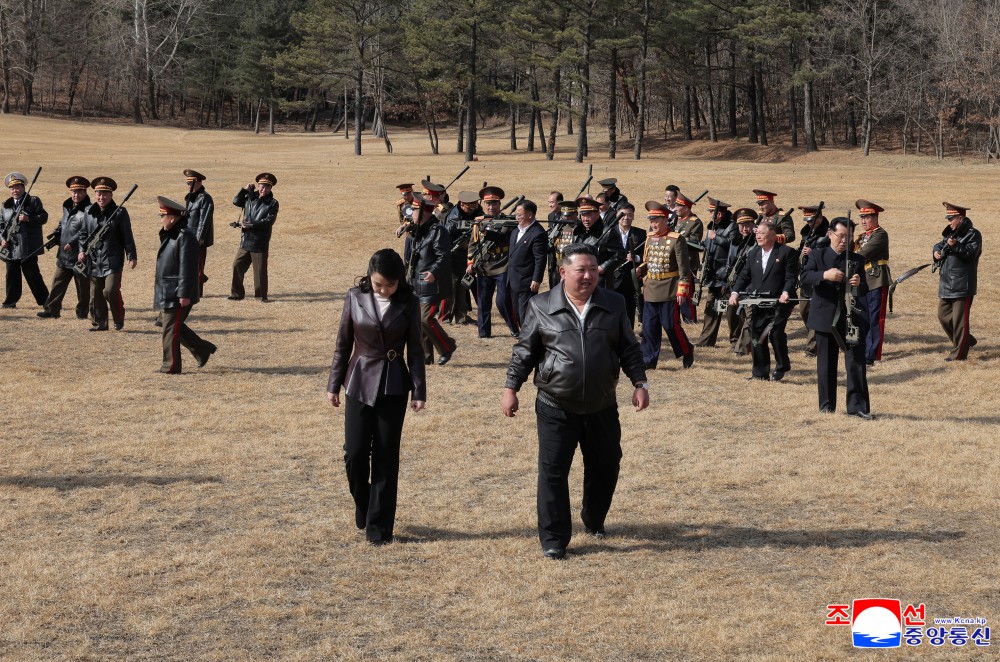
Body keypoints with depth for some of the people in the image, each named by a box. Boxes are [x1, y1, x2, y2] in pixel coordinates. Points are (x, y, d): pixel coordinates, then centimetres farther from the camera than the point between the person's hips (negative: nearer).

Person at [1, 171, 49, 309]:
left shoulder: (33, 201, 2)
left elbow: (43, 217, -5)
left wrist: (29, 219, -20)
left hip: (28, 247, -4)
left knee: (32, 274, -4)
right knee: (12, 275, 7)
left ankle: (45, 301, 4)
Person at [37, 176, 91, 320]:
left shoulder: (88, 210, -14)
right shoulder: (67, 206, 13)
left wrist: (72, 243, -28)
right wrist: (56, 237, 8)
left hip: (80, 255, -8)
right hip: (63, 254, 8)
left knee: (82, 286, 3)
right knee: (57, 282, 10)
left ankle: (82, 312, 13)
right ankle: (52, 310, 15)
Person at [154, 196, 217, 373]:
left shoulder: (185, 236, -19)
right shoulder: (169, 235, 13)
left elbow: (187, 268, -22)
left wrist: (185, 294, -23)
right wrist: (158, 285, 23)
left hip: (177, 294, -10)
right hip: (166, 292, 10)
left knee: (171, 329, -4)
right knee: (175, 326, 16)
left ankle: (171, 366, 5)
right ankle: (203, 349, 26)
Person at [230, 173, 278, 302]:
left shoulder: (272, 203, -4)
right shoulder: (250, 198, 12)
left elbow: (269, 221, -13)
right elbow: (236, 201, 16)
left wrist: (251, 225, -17)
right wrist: (245, 189, 6)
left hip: (260, 244, -5)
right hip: (245, 241, 5)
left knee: (260, 270, 0)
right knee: (237, 266, 5)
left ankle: (262, 295, 12)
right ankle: (237, 293, 15)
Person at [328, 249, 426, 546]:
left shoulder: (408, 303, -4)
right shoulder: (355, 298, -3)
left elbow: (415, 349, 1)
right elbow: (343, 343, 4)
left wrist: (419, 390, -3)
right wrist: (334, 384, 5)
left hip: (393, 386, -1)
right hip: (359, 382, 1)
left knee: (386, 456, 1)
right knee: (355, 454, -2)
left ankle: (379, 526, 9)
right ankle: (363, 508, 26)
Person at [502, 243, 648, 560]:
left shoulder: (613, 305, 3)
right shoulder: (542, 306, -2)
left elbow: (629, 349, 8)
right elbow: (524, 352, 3)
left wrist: (639, 383, -2)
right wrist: (511, 388, -1)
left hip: (602, 408, 3)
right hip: (556, 409, -2)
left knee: (605, 467, 15)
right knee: (553, 472, -3)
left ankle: (594, 520, 39)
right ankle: (553, 539, 6)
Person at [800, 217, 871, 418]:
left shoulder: (857, 260, 8)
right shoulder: (817, 255, 5)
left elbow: (864, 291, 4)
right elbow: (805, 277, -12)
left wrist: (859, 285, -20)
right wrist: (824, 275, -30)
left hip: (852, 318, 1)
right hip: (826, 317, -1)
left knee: (856, 362, -6)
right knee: (826, 363, 7)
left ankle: (857, 406, -5)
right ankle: (827, 404, 17)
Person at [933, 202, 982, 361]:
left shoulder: (973, 235, -8)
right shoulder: (950, 234, 15)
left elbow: (971, 253, -19)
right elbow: (939, 245, 27)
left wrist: (956, 246, -33)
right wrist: (937, 251, 4)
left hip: (962, 286, -9)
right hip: (946, 284, 9)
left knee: (959, 320, -5)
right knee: (943, 315, 13)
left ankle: (959, 353, 2)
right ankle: (967, 341, 29)